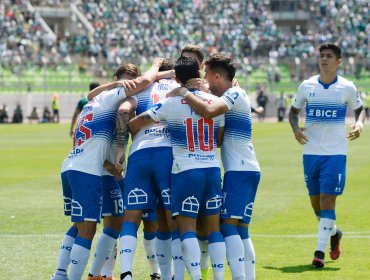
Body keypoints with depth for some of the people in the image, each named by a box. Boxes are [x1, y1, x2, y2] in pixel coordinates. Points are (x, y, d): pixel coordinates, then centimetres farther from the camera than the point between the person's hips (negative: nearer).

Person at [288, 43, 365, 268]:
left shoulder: (347, 88, -2)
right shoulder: (307, 86, 2)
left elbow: (360, 108, 13)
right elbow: (294, 110, 14)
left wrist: (360, 124, -8)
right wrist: (295, 128, -6)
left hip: (335, 153, -3)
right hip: (311, 152, 3)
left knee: (327, 199, -12)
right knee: (315, 200, 11)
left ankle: (320, 251, -11)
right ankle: (333, 233, 39)